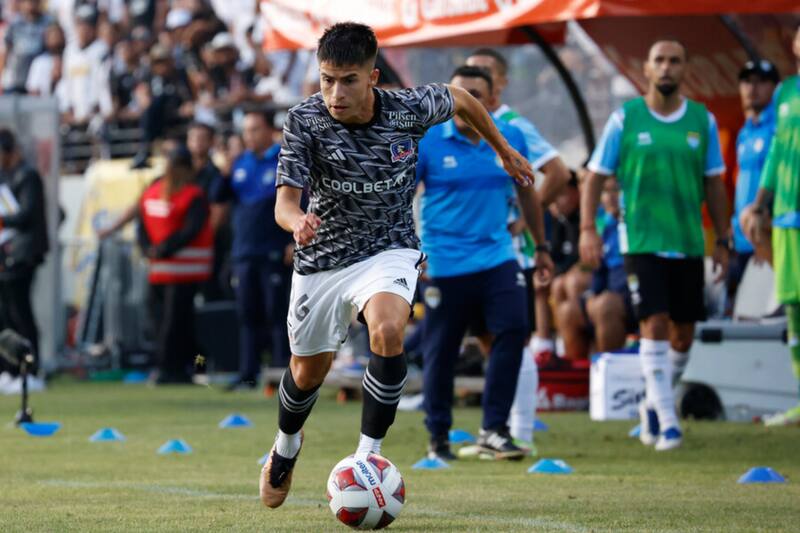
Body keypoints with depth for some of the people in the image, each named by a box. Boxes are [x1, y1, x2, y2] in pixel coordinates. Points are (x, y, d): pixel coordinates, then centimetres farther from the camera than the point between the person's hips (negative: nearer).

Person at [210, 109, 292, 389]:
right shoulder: (241, 163, 14)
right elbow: (218, 197, 12)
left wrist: (295, 242, -14)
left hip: (275, 253, -6)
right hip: (244, 251, 6)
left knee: (278, 313, -5)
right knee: (247, 314, 6)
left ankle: (283, 370, -3)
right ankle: (248, 373, 9)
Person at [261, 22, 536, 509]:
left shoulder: (410, 109, -17)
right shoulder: (306, 120, -20)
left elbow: (461, 99, 5)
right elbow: (286, 199, -25)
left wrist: (505, 152, 18)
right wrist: (297, 222, -50)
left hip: (389, 249, -1)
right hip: (323, 255, 1)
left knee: (388, 331, -32)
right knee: (308, 372, 15)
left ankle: (368, 457, -20)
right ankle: (286, 447, 49)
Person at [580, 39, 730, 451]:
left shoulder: (702, 120, 5)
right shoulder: (625, 119, -1)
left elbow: (713, 184, 12)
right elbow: (596, 176, 2)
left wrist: (722, 240, 9)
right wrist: (588, 229, -8)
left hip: (688, 243, 3)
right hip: (641, 242, -3)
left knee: (683, 333, 8)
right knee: (654, 325, -14)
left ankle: (653, 404, 31)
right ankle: (667, 422, -12)